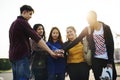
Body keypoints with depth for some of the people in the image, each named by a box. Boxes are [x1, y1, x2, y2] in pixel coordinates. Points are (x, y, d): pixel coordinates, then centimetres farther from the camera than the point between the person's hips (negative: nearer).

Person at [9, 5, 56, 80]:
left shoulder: (14, 23, 19)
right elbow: (37, 38, -16)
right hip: (22, 56, -9)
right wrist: (50, 51, -17)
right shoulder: (23, 22, -9)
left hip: (13, 56, 9)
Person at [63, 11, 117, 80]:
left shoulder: (106, 28, -6)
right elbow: (77, 40, -3)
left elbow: (111, 45, -6)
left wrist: (110, 61, -10)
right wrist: (65, 49, -11)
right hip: (96, 59, 1)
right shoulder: (87, 29, 0)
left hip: (107, 59, -1)